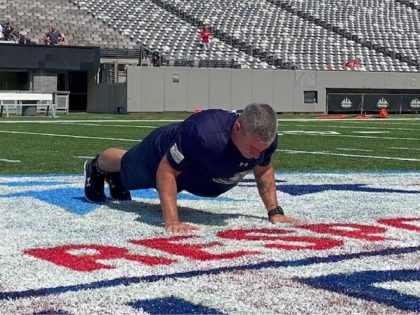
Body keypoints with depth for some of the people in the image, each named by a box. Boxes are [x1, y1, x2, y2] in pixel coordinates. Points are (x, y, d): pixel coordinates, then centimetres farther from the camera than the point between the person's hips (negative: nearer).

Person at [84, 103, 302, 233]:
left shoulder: (266, 137, -33)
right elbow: (166, 171, -41)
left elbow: (264, 171, -10)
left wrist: (274, 212, -17)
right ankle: (96, 168, 65)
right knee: (126, 166, 32)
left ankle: (115, 180, 70)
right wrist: (171, 221, -48)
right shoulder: (203, 133, -52)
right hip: (160, 157, -4)